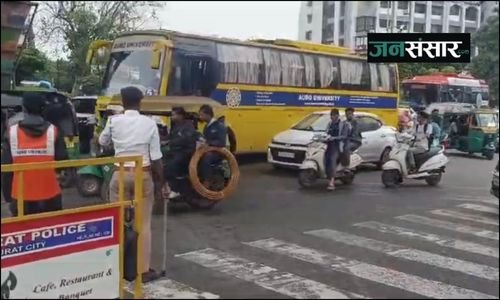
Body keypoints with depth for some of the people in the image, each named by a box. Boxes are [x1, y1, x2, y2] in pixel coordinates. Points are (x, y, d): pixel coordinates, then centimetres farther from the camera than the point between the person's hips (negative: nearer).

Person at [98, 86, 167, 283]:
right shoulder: (149, 123, -7)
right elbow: (156, 157, -6)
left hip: (120, 174, 1)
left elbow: (102, 143, 16)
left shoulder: (113, 121, -4)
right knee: (144, 224, 6)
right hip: (144, 175, -1)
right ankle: (144, 270, 11)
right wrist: (161, 182, 3)